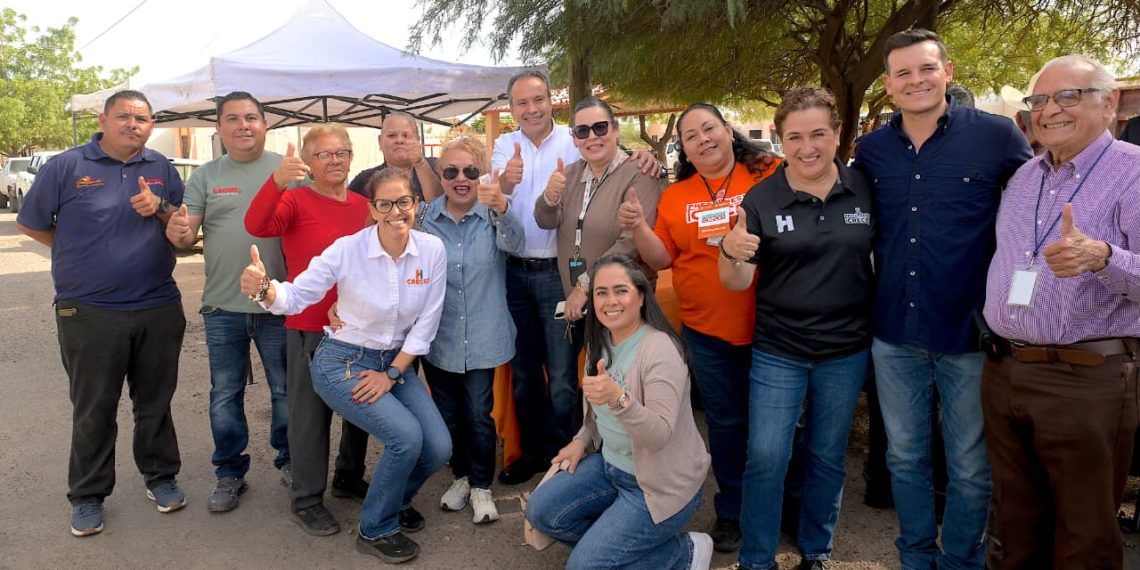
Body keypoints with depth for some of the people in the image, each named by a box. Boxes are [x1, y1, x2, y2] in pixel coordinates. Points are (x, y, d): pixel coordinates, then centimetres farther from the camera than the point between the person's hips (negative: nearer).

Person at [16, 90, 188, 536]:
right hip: (90, 312, -2)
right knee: (93, 410, 7)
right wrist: (82, 256, 6)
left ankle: (160, 477, 29)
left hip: (158, 309, 2)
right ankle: (88, 496, 21)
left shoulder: (161, 168, 7)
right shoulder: (66, 166, -2)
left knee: (155, 402, 13)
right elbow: (30, 224, 6)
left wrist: (159, 208, -12)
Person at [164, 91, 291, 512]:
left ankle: (289, 462, 30)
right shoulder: (205, 176, 6)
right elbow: (186, 235, 1)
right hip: (223, 307, 2)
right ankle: (230, 473, 28)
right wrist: (177, 232, -21)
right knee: (225, 395, 12)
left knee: (286, 391, 11)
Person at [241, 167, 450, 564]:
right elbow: (296, 297, -15)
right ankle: (376, 530, 6)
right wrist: (264, 289, -38)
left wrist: (391, 374, -6)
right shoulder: (347, 250, -18)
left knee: (439, 449, -5)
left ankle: (395, 499, 29)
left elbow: (426, 322, -5)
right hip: (342, 363, -4)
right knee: (406, 438, -20)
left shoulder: (432, 250, -10)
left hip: (395, 363, 4)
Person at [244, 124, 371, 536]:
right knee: (311, 412, 4)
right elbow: (256, 225, -25)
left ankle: (350, 478, 37)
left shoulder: (365, 206, 6)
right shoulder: (296, 200, -7)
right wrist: (277, 180, -40)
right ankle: (307, 499, 17)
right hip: (310, 326, -5)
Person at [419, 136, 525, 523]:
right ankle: (461, 476, 36)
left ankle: (481, 485, 22)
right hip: (438, 335, 3)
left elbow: (515, 245, -27)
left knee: (479, 414, 0)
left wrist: (501, 208, -46)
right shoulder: (427, 217, -1)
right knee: (447, 413, 14)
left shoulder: (493, 213, -6)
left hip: (482, 336, -2)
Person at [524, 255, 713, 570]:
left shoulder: (661, 350, -25)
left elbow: (659, 434, -32)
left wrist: (618, 398, -47)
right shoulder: (601, 341, 1)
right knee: (540, 511, 0)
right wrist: (582, 441, 2)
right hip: (611, 464, 8)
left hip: (661, 483, -8)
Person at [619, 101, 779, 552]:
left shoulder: (771, 175, -5)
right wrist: (638, 227, -13)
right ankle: (731, 511, 33)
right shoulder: (674, 196, 4)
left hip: (766, 325, -2)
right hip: (705, 330, 2)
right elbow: (662, 259, 4)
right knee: (726, 421, 15)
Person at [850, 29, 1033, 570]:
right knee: (905, 458, 17)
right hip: (894, 333, 3)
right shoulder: (871, 149, 3)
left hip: (969, 332, -3)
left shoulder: (997, 135, -6)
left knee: (970, 467, 11)